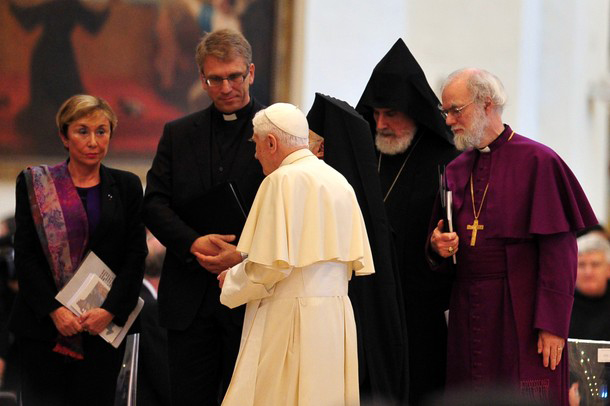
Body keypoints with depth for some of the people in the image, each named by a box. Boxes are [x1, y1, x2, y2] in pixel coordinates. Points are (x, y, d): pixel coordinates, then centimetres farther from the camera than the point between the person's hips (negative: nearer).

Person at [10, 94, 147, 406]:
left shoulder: (126, 187, 9)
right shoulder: (34, 184, 4)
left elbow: (135, 255, 4)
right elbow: (25, 255, 0)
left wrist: (109, 311, -9)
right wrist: (54, 310, -12)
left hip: (105, 325, 1)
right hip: (43, 325, -1)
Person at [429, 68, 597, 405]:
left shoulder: (537, 161, -7)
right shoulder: (455, 171, 13)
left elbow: (559, 250, -11)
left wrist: (552, 324, -17)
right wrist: (438, 247, -3)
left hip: (522, 314, -6)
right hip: (467, 315, 6)